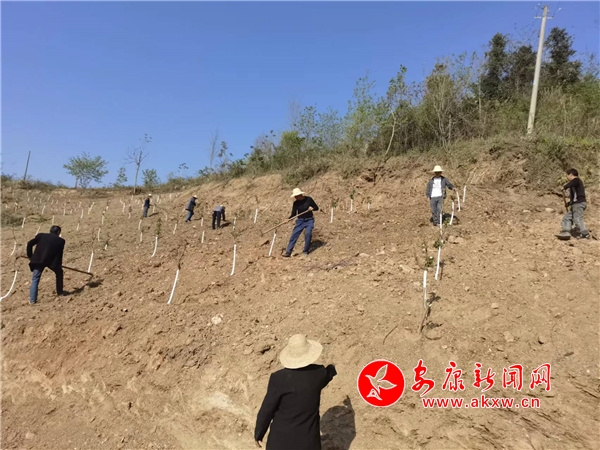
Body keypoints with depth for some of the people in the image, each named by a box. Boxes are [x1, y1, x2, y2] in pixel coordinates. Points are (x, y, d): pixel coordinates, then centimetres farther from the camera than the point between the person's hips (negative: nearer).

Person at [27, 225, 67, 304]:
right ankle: (60, 292, 32)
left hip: (38, 260, 1)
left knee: (35, 279, 9)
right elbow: (60, 254, 15)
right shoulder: (60, 240, 15)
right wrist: (59, 264, 30)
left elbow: (30, 244, 10)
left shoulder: (41, 235, 19)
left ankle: (32, 299, 1)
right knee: (59, 272, 26)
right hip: (52, 261, -1)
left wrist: (30, 256, 19)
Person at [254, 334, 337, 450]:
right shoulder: (318, 373, -13)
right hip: (308, 436, 2)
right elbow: (326, 377, 13)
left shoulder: (279, 378, -23)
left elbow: (266, 410, -15)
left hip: (282, 435, -2)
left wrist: (258, 434, 2)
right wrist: (331, 369, 38)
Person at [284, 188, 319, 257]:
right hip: (300, 221, 2)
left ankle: (306, 251, -1)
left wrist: (312, 208, -22)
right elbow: (293, 214, -1)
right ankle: (288, 252, -4)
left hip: (309, 220, -2)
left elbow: (316, 208, -1)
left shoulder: (308, 199, -8)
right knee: (294, 235, -8)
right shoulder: (296, 203, -2)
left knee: (308, 234, -18)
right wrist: (289, 219, -20)